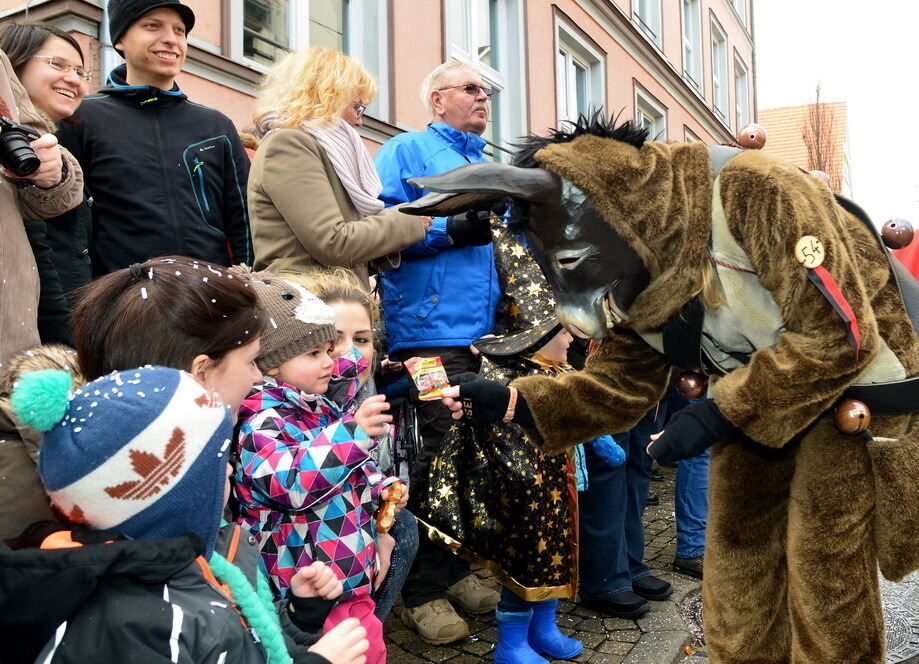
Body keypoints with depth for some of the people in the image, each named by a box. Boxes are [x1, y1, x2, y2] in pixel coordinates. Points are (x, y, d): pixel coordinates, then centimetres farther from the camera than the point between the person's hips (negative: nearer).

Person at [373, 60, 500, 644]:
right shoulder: (408, 151, 2)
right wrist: (450, 229, -19)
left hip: (486, 331, 8)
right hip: (431, 330, -8)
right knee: (437, 460, -5)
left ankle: (456, 570, 26)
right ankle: (422, 591, 9)